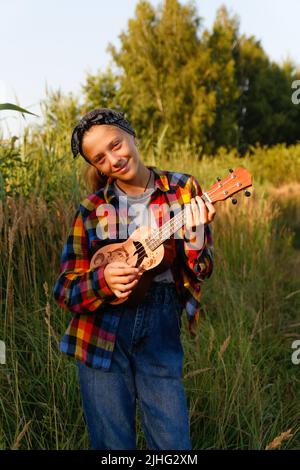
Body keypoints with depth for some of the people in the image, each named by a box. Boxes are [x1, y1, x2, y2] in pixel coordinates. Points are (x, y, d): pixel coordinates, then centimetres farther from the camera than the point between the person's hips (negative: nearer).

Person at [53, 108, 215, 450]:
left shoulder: (183, 190, -2)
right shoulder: (91, 210, -2)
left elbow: (202, 271, -1)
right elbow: (64, 289, -2)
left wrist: (194, 235, -22)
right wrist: (103, 280, -22)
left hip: (161, 329, 0)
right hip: (101, 335, 1)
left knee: (173, 443, 5)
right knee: (113, 443, 11)